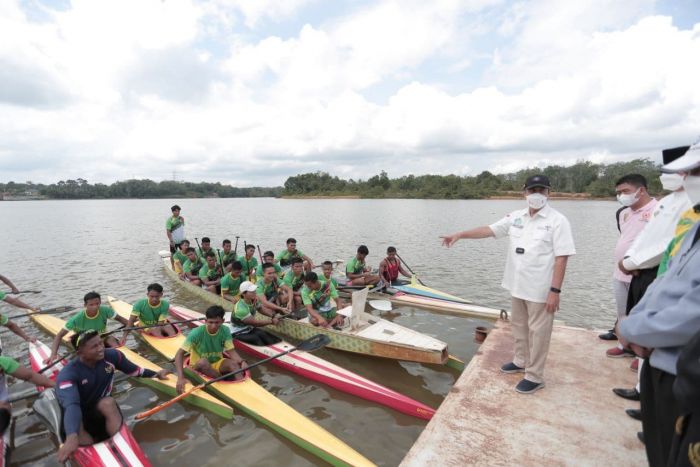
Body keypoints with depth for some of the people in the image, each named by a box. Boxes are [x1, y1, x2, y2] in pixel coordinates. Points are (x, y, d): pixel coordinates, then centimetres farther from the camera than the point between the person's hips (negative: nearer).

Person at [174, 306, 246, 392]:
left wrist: (242, 361, -33)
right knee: (203, 361, -36)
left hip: (217, 364, 2)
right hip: (198, 366, -2)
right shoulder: (197, 333, -23)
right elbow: (180, 354, -27)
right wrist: (180, 377, -39)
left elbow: (231, 352, -12)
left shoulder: (225, 331, -13)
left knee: (234, 363, -28)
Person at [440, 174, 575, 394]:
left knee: (537, 332, 5)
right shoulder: (516, 217, 4)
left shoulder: (557, 221, -12)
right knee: (520, 327, 20)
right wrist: (460, 234, -7)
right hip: (517, 286, 6)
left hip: (541, 290, -6)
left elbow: (561, 258, -15)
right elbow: (489, 230, 3)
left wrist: (555, 291, -19)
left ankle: (534, 376, 18)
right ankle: (522, 361, 39)